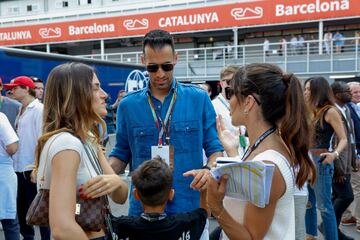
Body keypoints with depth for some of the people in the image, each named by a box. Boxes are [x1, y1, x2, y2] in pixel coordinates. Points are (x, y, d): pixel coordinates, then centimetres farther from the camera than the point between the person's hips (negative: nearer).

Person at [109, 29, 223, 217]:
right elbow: (121, 154, 9)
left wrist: (209, 169, -18)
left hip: (190, 206, 0)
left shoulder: (199, 99, -2)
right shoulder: (128, 105, 1)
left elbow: (215, 148, 2)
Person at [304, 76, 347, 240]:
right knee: (308, 202, 15)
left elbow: (343, 139, -14)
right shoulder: (309, 112, 11)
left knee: (324, 206, -4)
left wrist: (335, 154, -30)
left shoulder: (330, 111, -10)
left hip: (321, 162, -8)